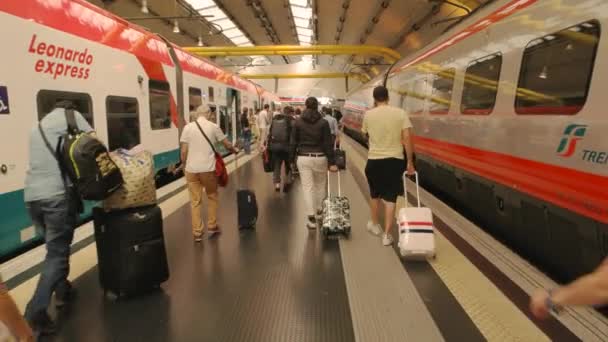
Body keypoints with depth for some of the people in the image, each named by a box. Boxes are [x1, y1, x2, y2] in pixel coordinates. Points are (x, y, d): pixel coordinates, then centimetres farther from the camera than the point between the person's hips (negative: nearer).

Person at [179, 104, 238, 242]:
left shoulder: (188, 127, 1)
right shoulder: (213, 126, -1)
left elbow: (184, 151, -1)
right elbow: (227, 144, 6)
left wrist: (184, 165, 14)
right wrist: (234, 150, 27)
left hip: (192, 169, 1)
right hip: (208, 168, -1)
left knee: (195, 201, 8)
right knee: (212, 197, 18)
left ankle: (197, 232, 11)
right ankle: (212, 227, 24)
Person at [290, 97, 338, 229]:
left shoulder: (298, 122, 1)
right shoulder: (323, 122, -3)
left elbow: (293, 142, 3)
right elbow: (328, 144, -4)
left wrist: (291, 159, 12)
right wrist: (331, 162, -2)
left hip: (303, 158, 0)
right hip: (320, 157, 0)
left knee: (308, 188, 2)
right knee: (321, 185, 19)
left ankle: (311, 218, 0)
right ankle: (319, 211, 31)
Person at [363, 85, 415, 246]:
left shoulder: (368, 115, -3)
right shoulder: (400, 113, -5)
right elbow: (407, 138, -9)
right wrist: (410, 162, -4)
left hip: (374, 160, 1)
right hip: (395, 160, -1)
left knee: (375, 195, 19)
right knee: (390, 198, 6)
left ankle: (375, 225, 38)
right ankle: (387, 235, 7)